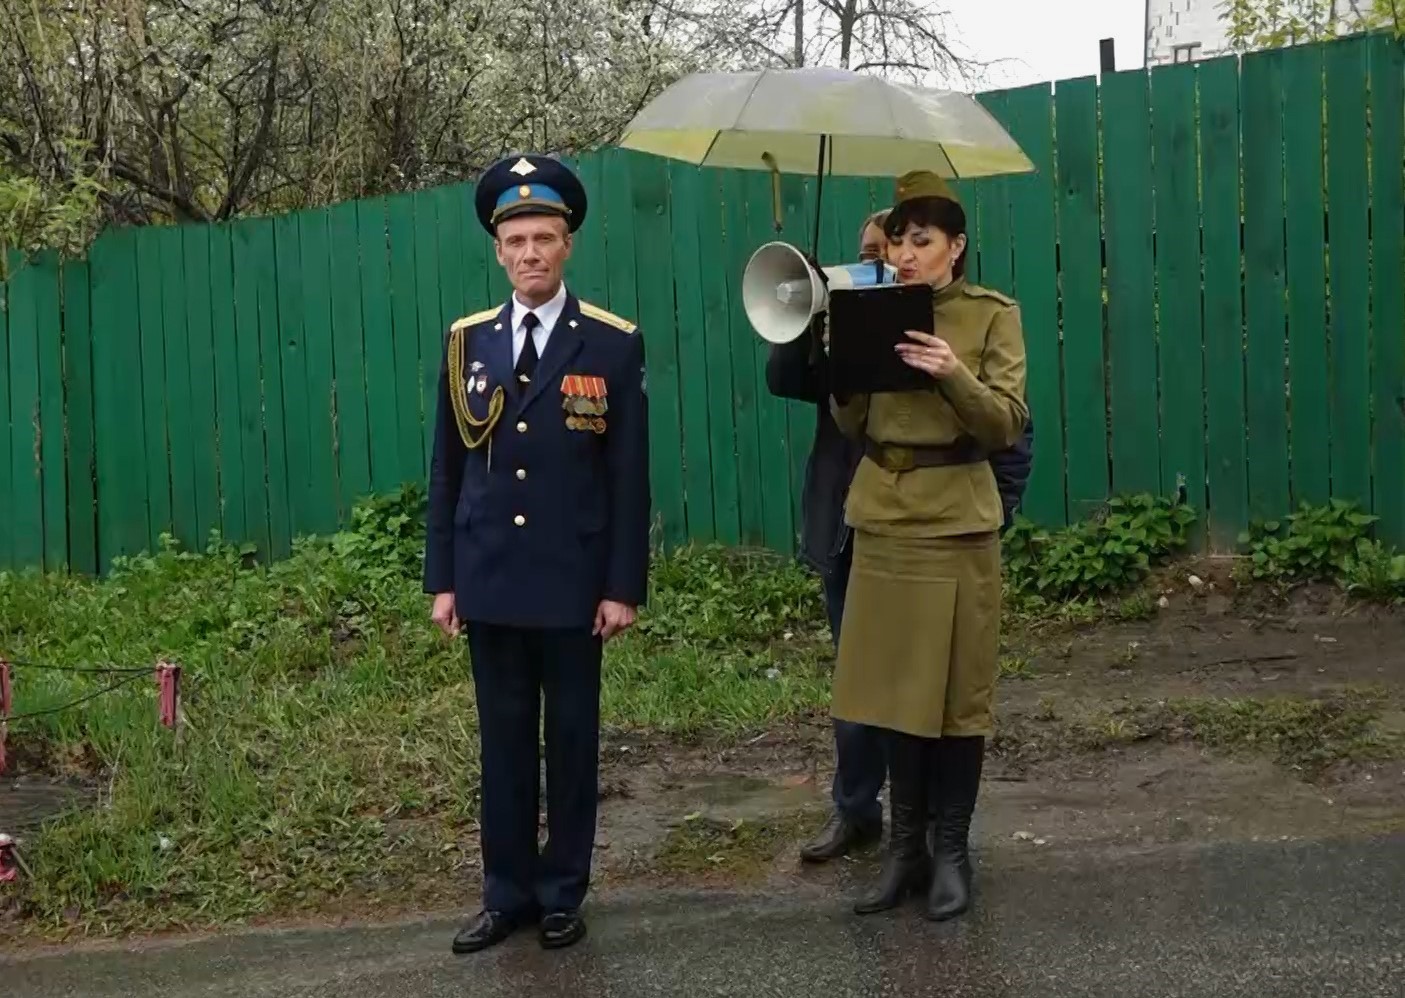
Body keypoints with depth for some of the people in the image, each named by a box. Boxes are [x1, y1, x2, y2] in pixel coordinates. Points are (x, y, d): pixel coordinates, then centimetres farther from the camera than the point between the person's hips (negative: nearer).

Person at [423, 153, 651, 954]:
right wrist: (443, 578, 4)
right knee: (504, 740, 10)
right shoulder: (467, 343, 5)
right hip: (489, 580, 3)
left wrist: (624, 586, -8)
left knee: (572, 739, 8)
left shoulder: (614, 344, -3)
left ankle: (563, 894, 21)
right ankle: (508, 894, 21)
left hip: (573, 582, -2)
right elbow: (448, 470, 7)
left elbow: (630, 477, -5)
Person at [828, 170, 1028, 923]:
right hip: (883, 518, 4)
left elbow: (1008, 424, -9)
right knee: (896, 687, 8)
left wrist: (953, 375, -23)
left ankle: (952, 852, 14)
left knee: (957, 691, 2)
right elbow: (853, 426, 8)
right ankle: (905, 847, 18)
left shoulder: (994, 314, -2)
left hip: (956, 523, -4)